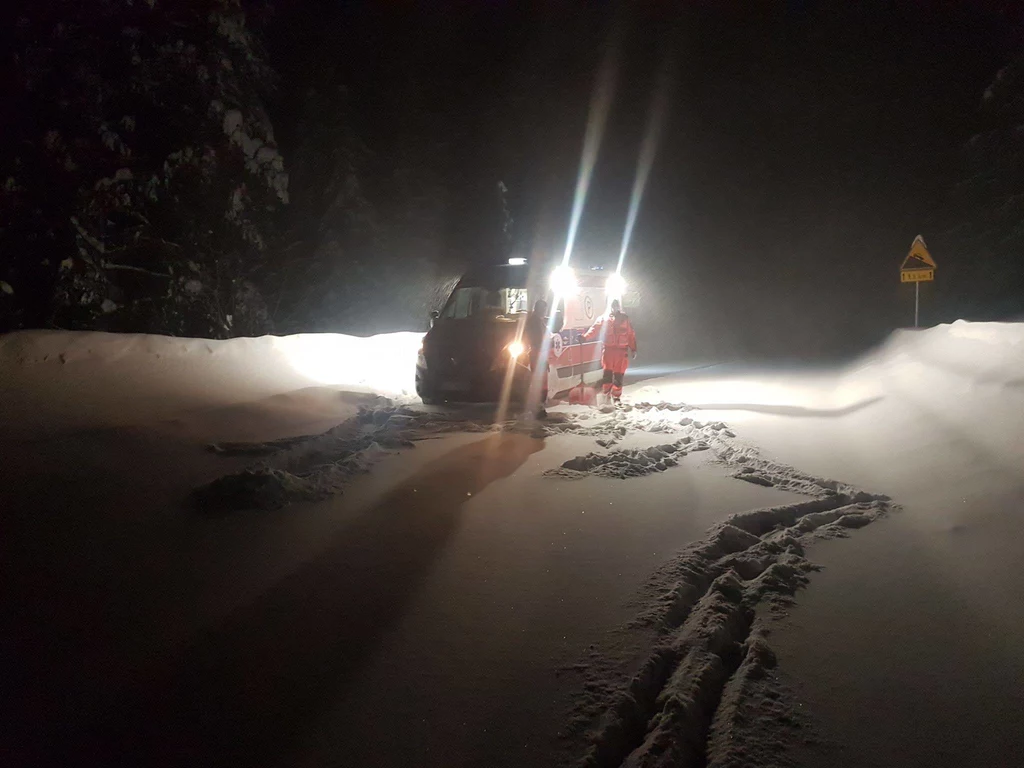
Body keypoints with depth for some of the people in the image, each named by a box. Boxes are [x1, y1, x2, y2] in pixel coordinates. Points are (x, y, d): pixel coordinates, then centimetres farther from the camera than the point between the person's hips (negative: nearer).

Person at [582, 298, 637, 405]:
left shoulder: (625, 318, 11)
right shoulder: (604, 318, 7)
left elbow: (631, 334, 11)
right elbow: (594, 329, -5)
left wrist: (633, 348, 5)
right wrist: (585, 337, -21)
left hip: (621, 350, 1)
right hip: (608, 349, -1)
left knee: (619, 375, 2)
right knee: (607, 373, -6)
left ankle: (616, 397, 11)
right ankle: (606, 393, 6)